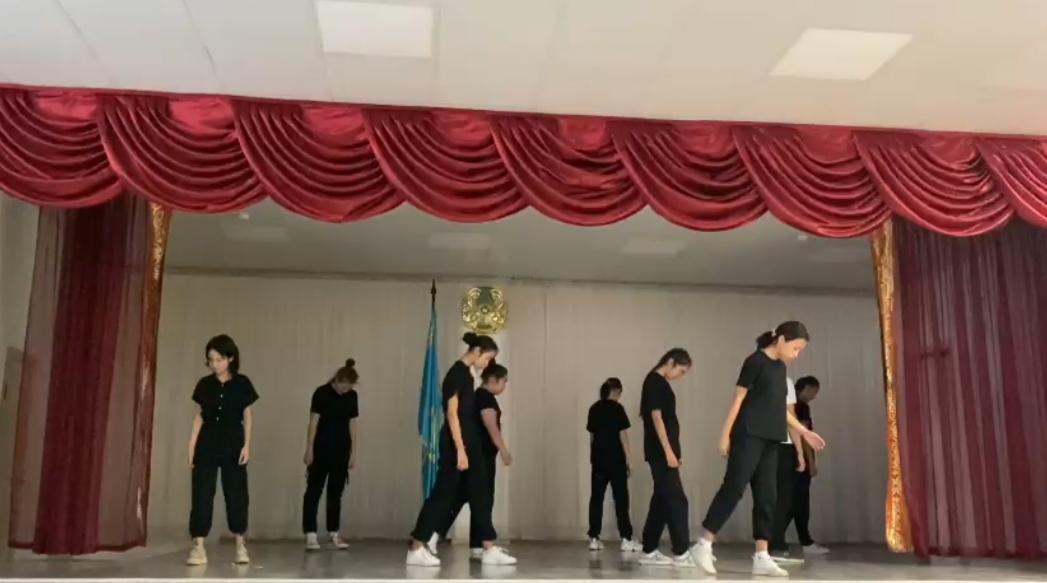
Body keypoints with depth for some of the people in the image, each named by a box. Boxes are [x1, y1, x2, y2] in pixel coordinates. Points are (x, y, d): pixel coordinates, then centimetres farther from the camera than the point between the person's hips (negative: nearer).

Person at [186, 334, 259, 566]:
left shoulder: (242, 383, -1)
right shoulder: (204, 384, 3)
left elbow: (247, 416, 2)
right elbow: (199, 416, 7)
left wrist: (246, 445, -5)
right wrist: (192, 447, 3)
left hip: (233, 445, -1)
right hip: (207, 445, 1)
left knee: (236, 494, 4)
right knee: (202, 494, -3)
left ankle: (240, 543, 15)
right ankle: (198, 545, -3)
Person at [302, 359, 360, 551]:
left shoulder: (352, 396, 4)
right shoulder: (321, 393, -9)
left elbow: (352, 424, 8)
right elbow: (313, 422, -8)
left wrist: (353, 451, 7)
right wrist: (309, 449, -10)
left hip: (341, 450, 4)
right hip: (321, 449, -4)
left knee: (336, 491, 9)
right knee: (314, 490, -5)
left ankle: (333, 533, 17)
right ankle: (310, 533, -4)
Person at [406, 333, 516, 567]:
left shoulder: (466, 374, 14)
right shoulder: (457, 373, -14)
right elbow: (451, 413, -19)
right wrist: (460, 450, -22)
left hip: (469, 442, 10)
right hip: (456, 444, -10)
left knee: (480, 495, 9)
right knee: (443, 495, -3)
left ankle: (490, 550, 14)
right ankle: (416, 549, 6)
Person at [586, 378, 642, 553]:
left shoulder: (594, 409, 9)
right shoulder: (617, 408, -9)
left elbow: (592, 435, 12)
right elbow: (623, 435, -9)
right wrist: (627, 460, -4)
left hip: (598, 459, 5)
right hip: (615, 459, -5)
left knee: (596, 497, 6)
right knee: (621, 498, -1)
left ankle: (594, 538, 5)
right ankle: (626, 539, -1)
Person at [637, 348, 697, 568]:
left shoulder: (659, 383, 17)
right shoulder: (655, 382, -11)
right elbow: (656, 417, -17)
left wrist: (673, 451, 18)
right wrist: (668, 451, -20)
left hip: (663, 451, 10)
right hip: (660, 451, -10)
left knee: (662, 500, 10)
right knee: (676, 500, -9)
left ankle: (649, 551, 14)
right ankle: (681, 553, -7)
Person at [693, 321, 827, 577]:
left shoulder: (780, 367, 17)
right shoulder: (756, 361, -7)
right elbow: (739, 398, -9)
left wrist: (804, 431, 24)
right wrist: (726, 434, -12)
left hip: (770, 440, 8)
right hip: (749, 436, -8)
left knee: (766, 496, 5)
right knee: (733, 487, -10)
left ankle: (761, 557, 7)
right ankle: (704, 545, -3)